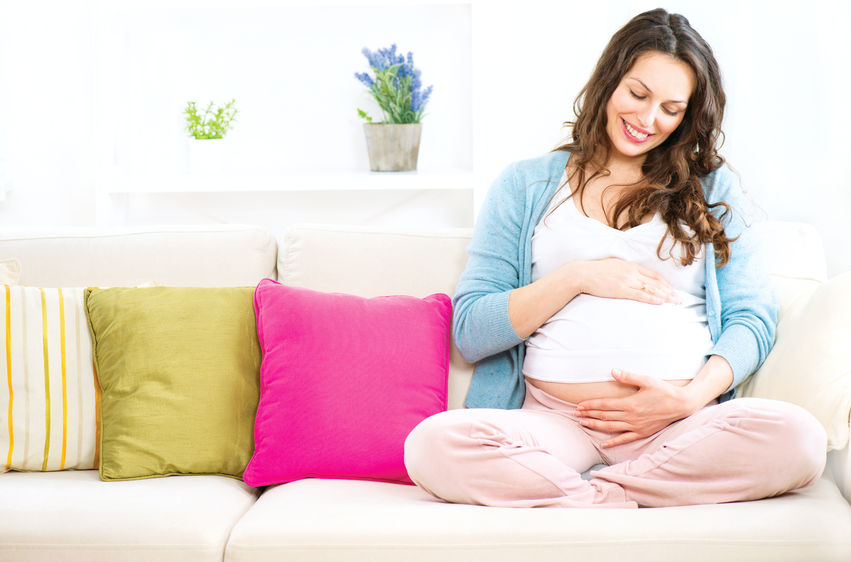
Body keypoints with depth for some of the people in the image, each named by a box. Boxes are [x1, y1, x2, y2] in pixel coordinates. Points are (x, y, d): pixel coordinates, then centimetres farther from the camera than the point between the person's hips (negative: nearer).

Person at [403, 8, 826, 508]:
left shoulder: (713, 188, 18)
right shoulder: (525, 186, 14)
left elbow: (754, 318, 9)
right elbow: (470, 332, 7)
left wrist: (693, 395, -9)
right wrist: (578, 278, -4)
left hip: (680, 426, 2)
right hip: (553, 421, -2)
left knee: (797, 437, -31)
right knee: (432, 445, -32)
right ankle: (630, 502, -20)